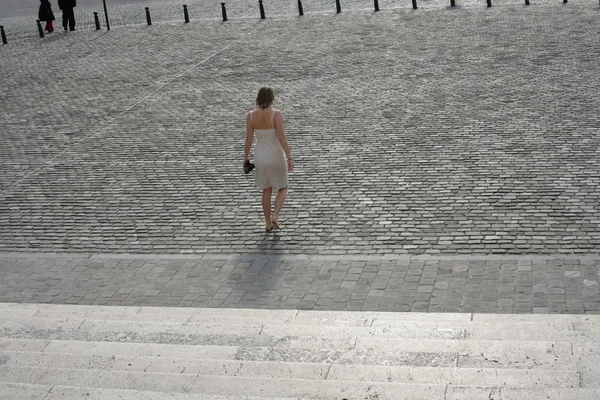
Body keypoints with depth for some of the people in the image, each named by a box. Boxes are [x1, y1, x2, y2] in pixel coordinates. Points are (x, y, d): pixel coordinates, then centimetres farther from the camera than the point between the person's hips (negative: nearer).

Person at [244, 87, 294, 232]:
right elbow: (282, 138, -22)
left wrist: (246, 156, 9)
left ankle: (268, 224, 25)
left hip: (260, 156, 4)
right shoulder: (276, 114, -19)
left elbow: (249, 139, -5)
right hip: (276, 156, -3)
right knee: (282, 188, 18)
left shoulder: (251, 115, -9)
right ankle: (275, 217, -1)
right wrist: (290, 158, -16)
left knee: (267, 191, 20)